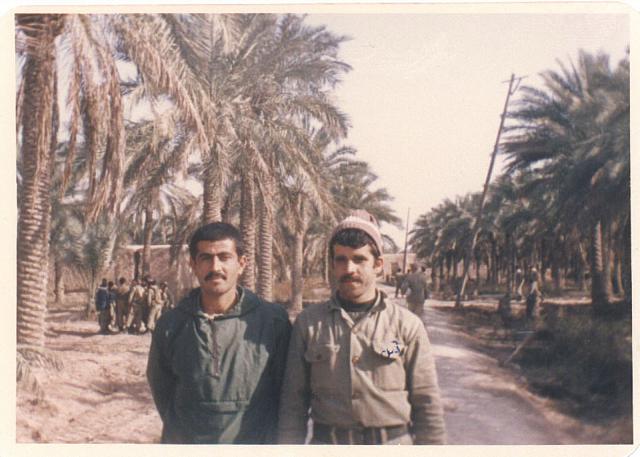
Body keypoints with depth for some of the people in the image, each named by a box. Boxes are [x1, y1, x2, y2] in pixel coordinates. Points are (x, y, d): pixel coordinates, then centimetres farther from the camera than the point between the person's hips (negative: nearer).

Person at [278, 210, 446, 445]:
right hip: (326, 442, 1)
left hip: (394, 442, 0)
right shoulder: (308, 322, 1)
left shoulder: (407, 325, -1)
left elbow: (427, 405, 1)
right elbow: (293, 401, 3)